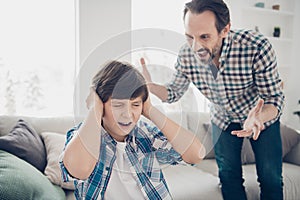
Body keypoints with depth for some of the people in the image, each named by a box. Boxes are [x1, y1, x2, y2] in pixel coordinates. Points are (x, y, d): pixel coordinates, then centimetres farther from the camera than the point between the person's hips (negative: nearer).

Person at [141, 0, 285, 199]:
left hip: (263, 116, -2)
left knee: (270, 179, 6)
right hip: (223, 119, 2)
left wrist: (258, 118, -49)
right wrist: (149, 85, -29)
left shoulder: (257, 47, -36)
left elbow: (275, 98, -27)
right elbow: (174, 92, -8)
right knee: (229, 176, 11)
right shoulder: (186, 54, -25)